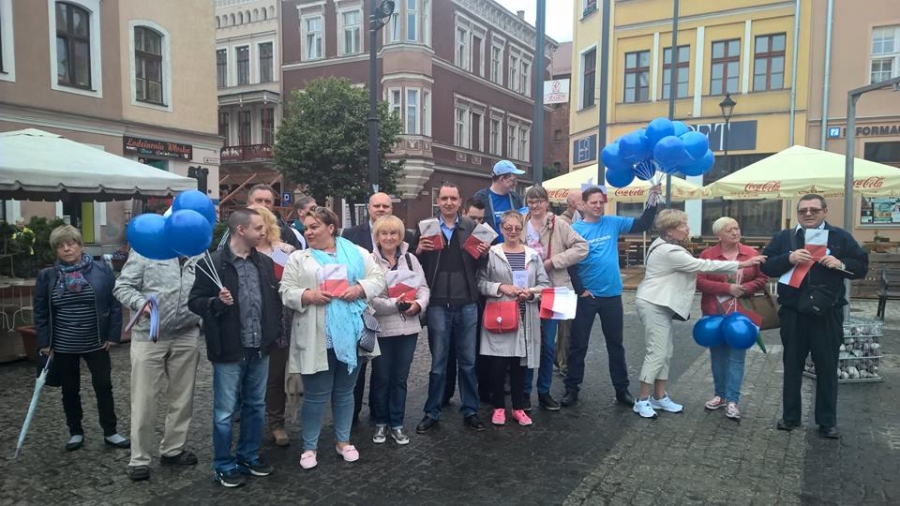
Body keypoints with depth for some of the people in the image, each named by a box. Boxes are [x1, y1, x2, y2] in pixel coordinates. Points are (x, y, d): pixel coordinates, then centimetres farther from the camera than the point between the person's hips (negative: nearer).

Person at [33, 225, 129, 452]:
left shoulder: (101, 270, -6)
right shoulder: (47, 276, -1)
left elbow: (115, 304, -4)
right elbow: (40, 312, 5)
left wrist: (113, 335, -8)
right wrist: (44, 342, 0)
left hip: (96, 343, -1)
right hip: (63, 346, 2)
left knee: (103, 387, 5)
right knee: (70, 390, 13)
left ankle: (110, 433, 17)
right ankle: (75, 433, 29)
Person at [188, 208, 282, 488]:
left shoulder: (265, 262, 6)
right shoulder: (213, 263, -11)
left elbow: (275, 299, 12)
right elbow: (194, 302, -7)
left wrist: (275, 331, 6)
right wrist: (217, 302, -25)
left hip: (259, 349, 5)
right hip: (229, 350, -5)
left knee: (256, 406, 17)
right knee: (225, 411, 7)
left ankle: (249, 456, 34)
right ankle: (224, 466, 23)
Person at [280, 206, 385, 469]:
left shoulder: (357, 253, 7)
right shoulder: (298, 258, 5)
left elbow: (378, 279, 3)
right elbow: (286, 292, 0)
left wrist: (359, 289, -15)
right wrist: (309, 295, -18)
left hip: (351, 335, 2)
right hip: (316, 338, -1)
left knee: (345, 391, 16)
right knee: (316, 394, 5)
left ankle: (343, 441, 32)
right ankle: (309, 447, 23)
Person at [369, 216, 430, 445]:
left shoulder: (410, 259, 6)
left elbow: (423, 287, 6)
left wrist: (418, 304, -13)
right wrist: (395, 304, -20)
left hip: (408, 327, 4)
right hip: (381, 328, -3)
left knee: (400, 377, 13)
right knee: (381, 378, 10)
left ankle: (397, 424, 26)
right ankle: (381, 423, 28)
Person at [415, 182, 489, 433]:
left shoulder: (471, 227, 4)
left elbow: (477, 267, 6)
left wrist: (483, 254, -14)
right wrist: (418, 251, -20)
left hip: (466, 304, 2)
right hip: (438, 304, -1)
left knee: (468, 362, 12)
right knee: (437, 363, 10)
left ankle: (470, 411, 26)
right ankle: (432, 413, 23)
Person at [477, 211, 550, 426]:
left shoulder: (533, 255, 8)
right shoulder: (491, 254, -1)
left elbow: (545, 284, 8)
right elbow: (480, 283, -4)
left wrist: (531, 293, -10)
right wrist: (500, 287, -17)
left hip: (525, 318, 3)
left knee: (520, 365, 8)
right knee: (497, 365, 0)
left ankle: (518, 408, 23)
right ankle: (498, 407, 18)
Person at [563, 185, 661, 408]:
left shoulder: (613, 223, 4)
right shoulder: (575, 229, -7)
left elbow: (642, 225, 5)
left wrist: (652, 201, -7)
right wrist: (580, 290, -13)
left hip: (612, 294, 3)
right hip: (586, 295, -3)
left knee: (615, 344, 14)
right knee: (578, 344, 6)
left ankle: (622, 389, 25)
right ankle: (572, 389, 17)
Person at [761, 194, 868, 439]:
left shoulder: (841, 237, 3)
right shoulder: (783, 237, 6)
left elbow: (862, 266, 3)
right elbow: (765, 266, -2)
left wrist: (841, 264, -16)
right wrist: (789, 259, -19)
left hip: (827, 314, -1)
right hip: (793, 313, 1)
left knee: (827, 368, 8)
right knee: (792, 366, 11)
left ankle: (827, 421, 21)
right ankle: (790, 416, 24)